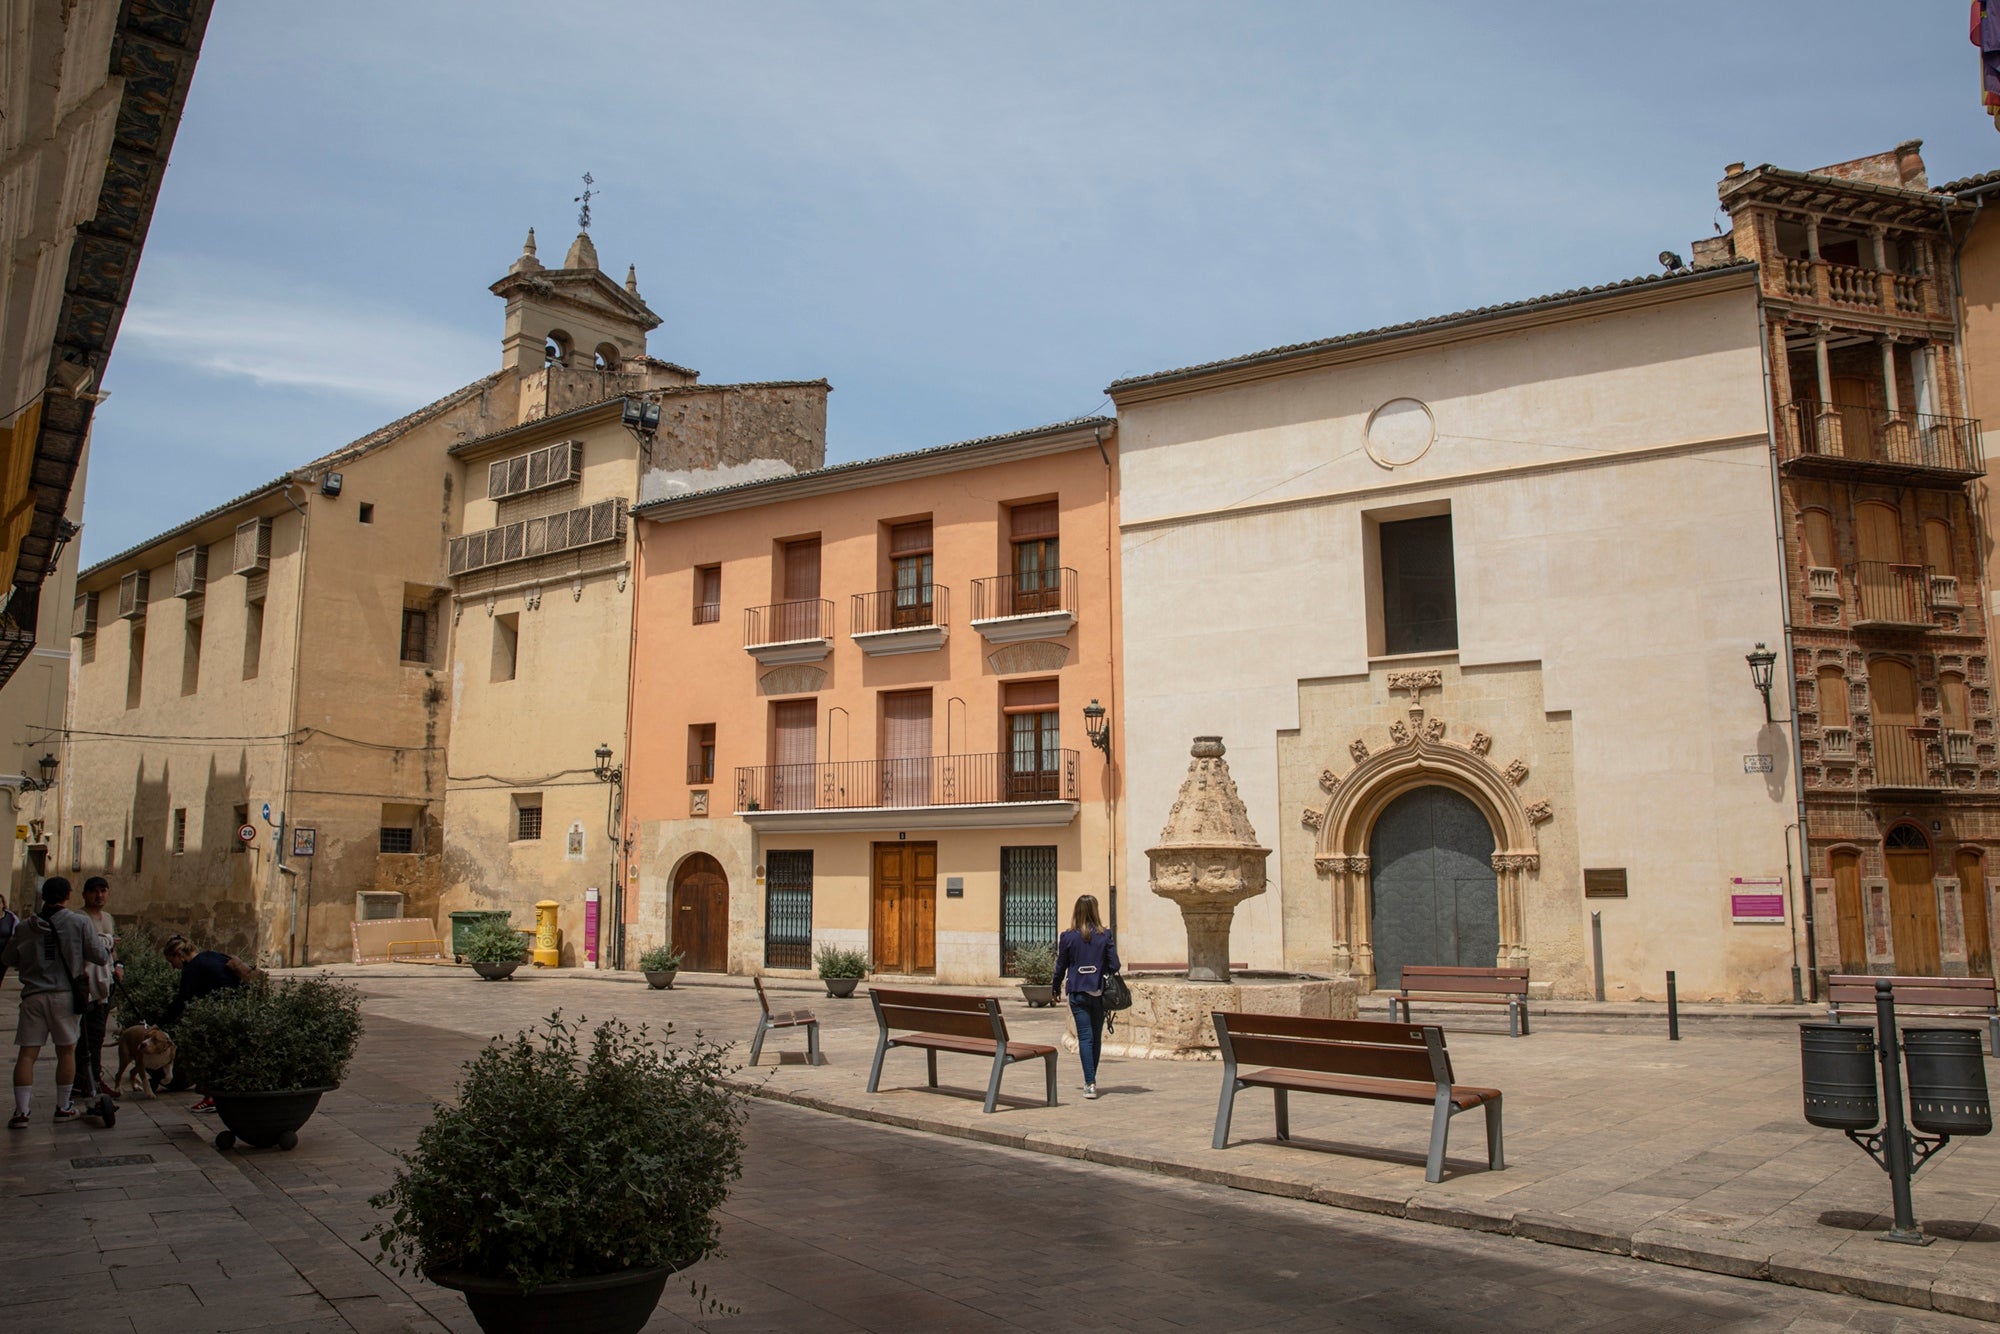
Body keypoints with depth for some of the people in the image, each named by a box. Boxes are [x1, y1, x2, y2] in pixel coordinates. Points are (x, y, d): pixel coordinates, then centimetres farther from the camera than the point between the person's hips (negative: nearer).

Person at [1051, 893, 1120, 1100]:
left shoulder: (1067, 937, -5)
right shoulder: (1105, 936, -4)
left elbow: (1061, 966, 4)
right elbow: (1114, 965, -3)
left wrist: (1055, 987, 20)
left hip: (1078, 992, -1)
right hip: (1099, 992, 1)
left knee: (1085, 1037, -1)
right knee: (1096, 1036, 14)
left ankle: (1090, 1083, -10)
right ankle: (1091, 1080, 27)